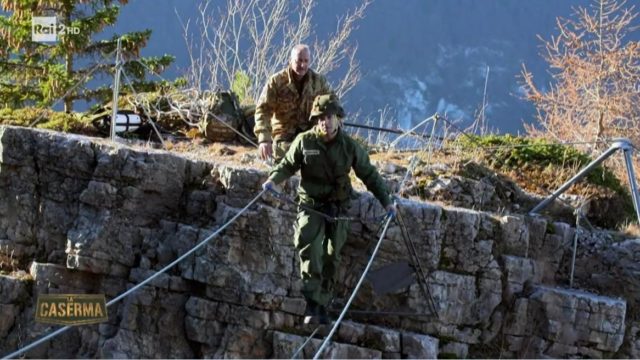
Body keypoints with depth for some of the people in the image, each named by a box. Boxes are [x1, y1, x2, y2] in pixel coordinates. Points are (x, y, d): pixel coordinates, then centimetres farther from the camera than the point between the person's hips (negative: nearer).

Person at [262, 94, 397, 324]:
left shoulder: (350, 147, -1)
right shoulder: (304, 142, -4)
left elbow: (369, 175, 8)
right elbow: (288, 165, 7)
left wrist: (386, 201, 5)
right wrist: (273, 179, -12)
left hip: (338, 209, 2)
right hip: (311, 206, -2)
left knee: (331, 259, 5)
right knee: (310, 251, -20)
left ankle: (322, 306, 15)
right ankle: (312, 304, -18)